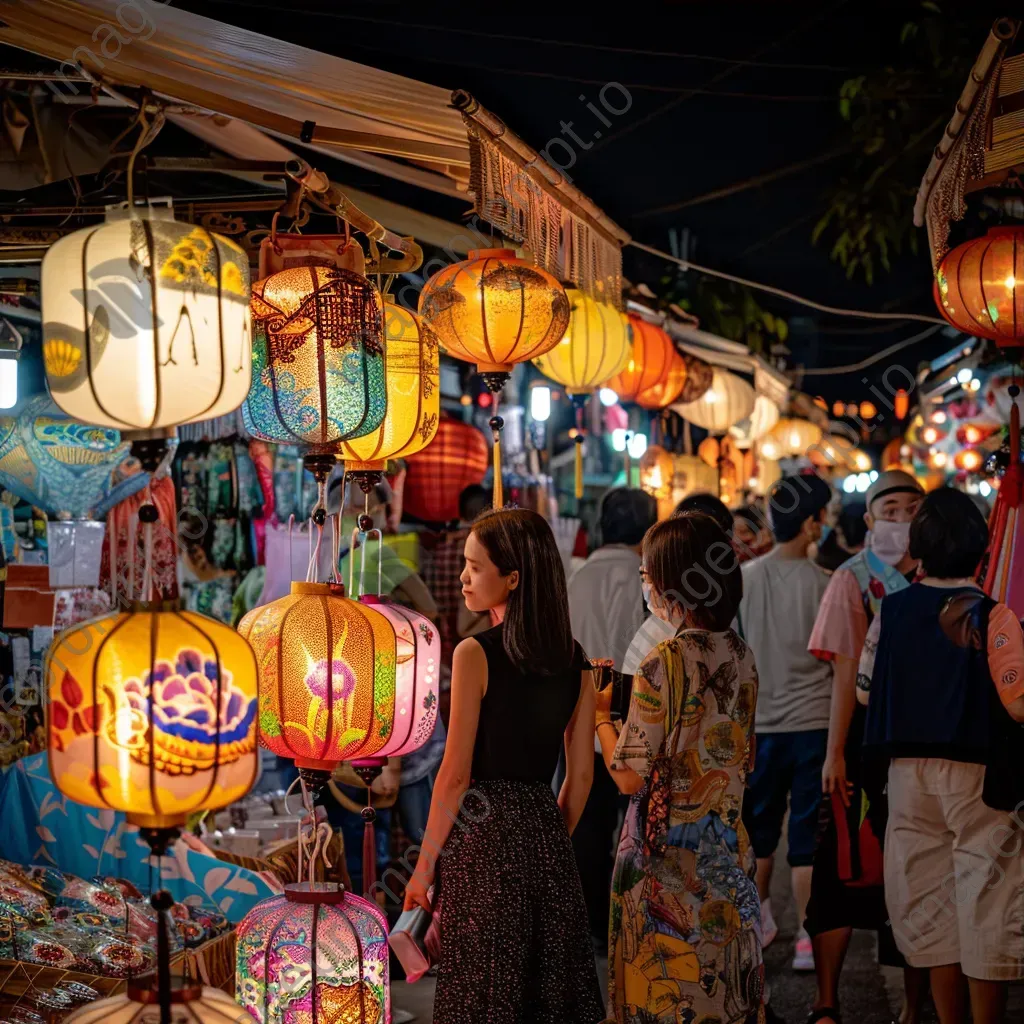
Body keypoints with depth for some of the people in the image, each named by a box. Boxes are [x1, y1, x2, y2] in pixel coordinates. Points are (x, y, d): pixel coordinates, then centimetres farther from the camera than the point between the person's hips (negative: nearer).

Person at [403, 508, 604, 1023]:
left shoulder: (476, 654, -12)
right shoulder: (575, 660, 5)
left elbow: (456, 774, -12)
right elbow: (581, 774, 9)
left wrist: (425, 864, -4)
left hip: (483, 835, -6)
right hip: (546, 837, 6)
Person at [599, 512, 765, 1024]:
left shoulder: (665, 662, -18)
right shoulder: (741, 657, 3)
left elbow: (630, 776, -17)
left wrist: (600, 714, 1)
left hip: (665, 854, -7)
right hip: (728, 849, 7)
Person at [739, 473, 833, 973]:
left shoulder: (743, 579, -3)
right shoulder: (823, 584, -11)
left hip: (758, 721, 3)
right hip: (813, 720, -3)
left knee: (759, 826, 18)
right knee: (807, 833, 2)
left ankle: (760, 918, 31)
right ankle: (807, 938, 4)